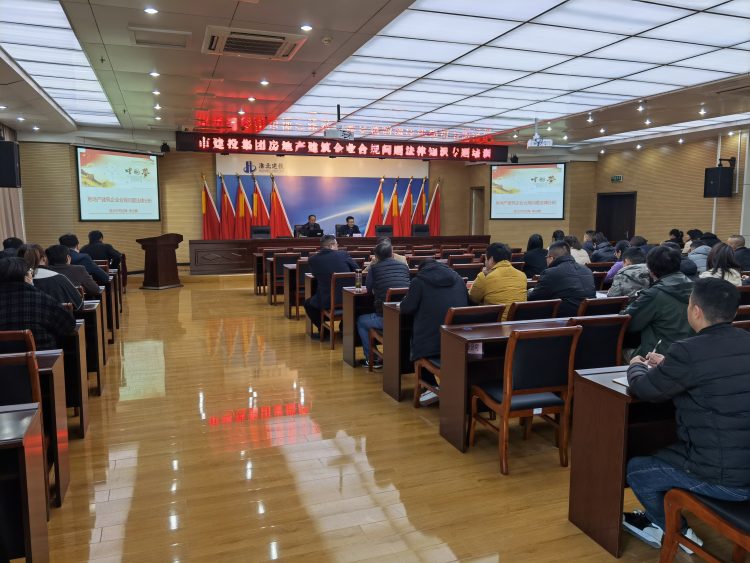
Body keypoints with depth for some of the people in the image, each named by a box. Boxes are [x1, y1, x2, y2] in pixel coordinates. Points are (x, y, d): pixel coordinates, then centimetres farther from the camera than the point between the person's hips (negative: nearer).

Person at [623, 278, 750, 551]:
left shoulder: (689, 351, -22)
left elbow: (643, 388, -7)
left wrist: (637, 366, 13)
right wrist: (667, 365, 23)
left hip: (723, 479, -7)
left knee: (635, 469, 17)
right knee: (665, 456, 31)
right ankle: (662, 518, 44)